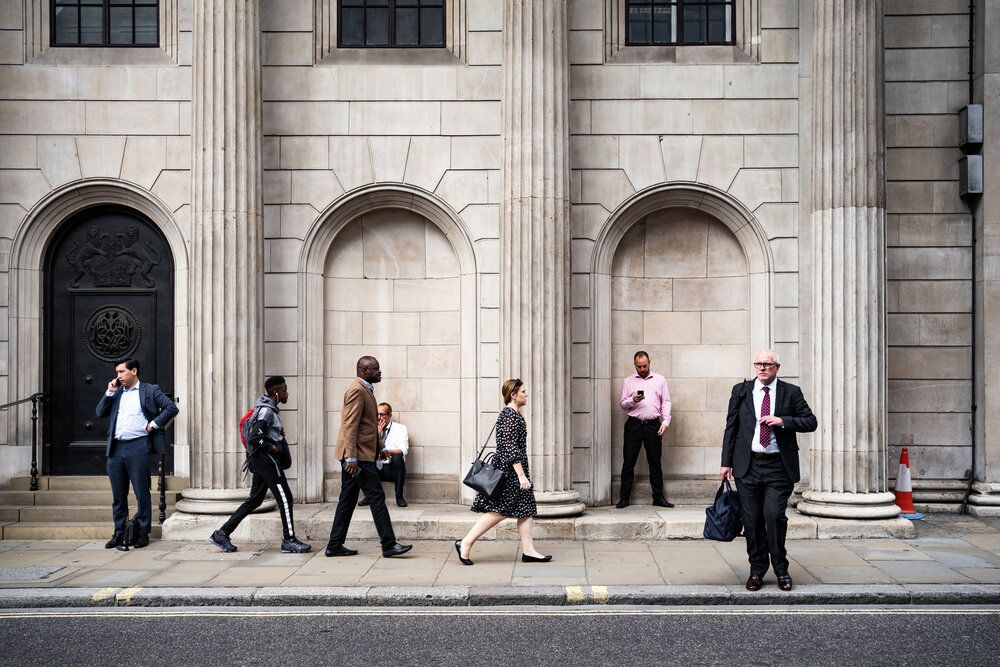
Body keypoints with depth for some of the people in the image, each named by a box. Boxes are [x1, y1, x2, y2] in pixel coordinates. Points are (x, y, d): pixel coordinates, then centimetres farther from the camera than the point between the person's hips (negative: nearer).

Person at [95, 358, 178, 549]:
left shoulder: (150, 390, 3)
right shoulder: (116, 393, 18)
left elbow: (172, 408, -3)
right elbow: (100, 413, 11)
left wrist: (154, 424, -8)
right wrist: (110, 392, 4)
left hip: (138, 447, -5)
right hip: (115, 448, 5)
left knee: (142, 493, -1)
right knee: (118, 495, 10)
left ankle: (143, 533, 7)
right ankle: (119, 533, 19)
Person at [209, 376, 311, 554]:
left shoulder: (268, 408, 16)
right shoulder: (266, 410, -16)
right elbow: (253, 438, -23)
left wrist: (278, 432, 13)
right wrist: (271, 447, -13)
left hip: (260, 460, 10)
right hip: (267, 459, -10)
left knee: (255, 499, 13)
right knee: (285, 498, -5)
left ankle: (222, 534, 15)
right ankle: (289, 541, -1)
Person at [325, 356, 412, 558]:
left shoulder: (365, 390, 19)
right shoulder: (356, 390, -13)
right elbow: (350, 426, -20)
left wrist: (379, 448, 26)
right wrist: (352, 458, -24)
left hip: (358, 456, 10)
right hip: (359, 456, -10)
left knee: (348, 500, 11)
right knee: (377, 498, -7)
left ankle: (335, 546, 15)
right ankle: (389, 545, -3)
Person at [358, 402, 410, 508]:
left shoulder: (400, 429, 1)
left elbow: (403, 450, -14)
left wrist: (388, 452, -33)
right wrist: (378, 433, -9)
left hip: (394, 469, -3)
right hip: (378, 469, 3)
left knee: (397, 457, -35)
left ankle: (399, 497, -25)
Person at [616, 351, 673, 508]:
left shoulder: (660, 380, 10)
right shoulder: (628, 381, 9)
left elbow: (666, 402, 8)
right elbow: (623, 404, 8)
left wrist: (665, 421, -4)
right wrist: (632, 400, -13)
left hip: (653, 425, 0)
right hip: (634, 424, 0)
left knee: (655, 462, 5)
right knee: (628, 462, 0)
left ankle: (658, 497, 13)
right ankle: (624, 498, 5)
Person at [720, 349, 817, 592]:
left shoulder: (791, 392, 5)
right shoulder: (741, 390, 8)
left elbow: (810, 422, 3)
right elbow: (731, 427, 8)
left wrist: (782, 421, -13)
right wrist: (726, 462, 3)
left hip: (778, 466, -2)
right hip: (747, 465, 2)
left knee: (774, 516, -10)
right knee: (752, 520, 5)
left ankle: (781, 569, 10)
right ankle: (757, 570, 20)